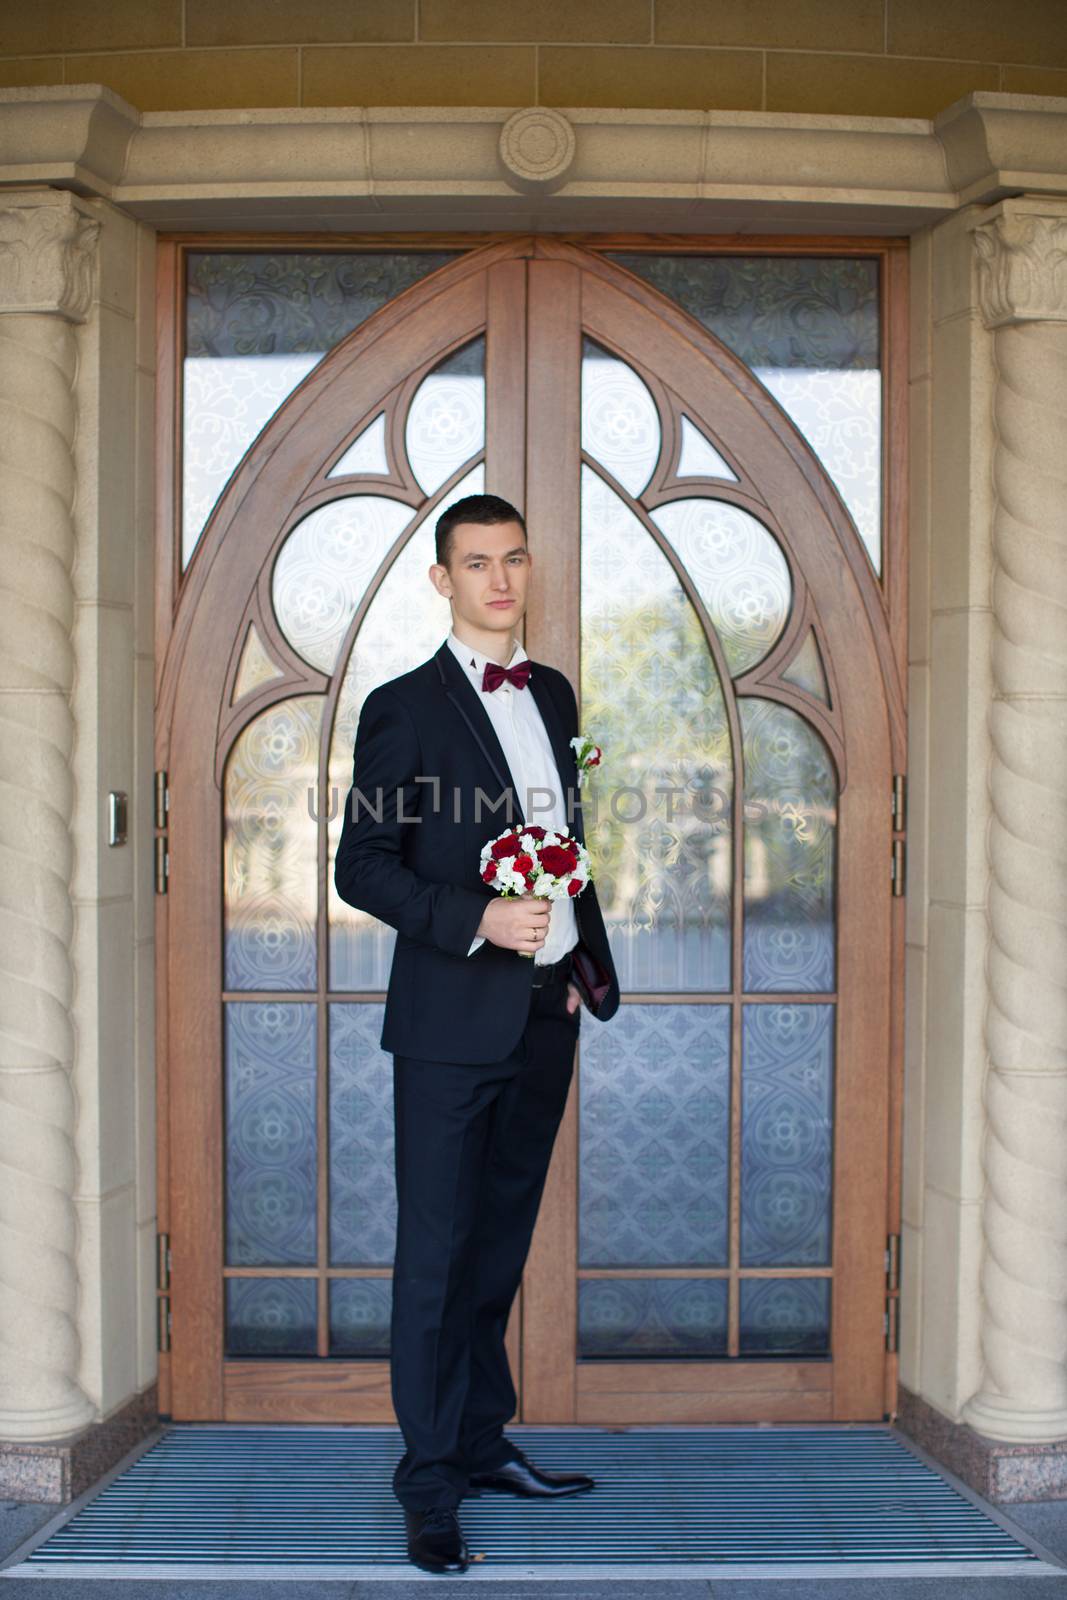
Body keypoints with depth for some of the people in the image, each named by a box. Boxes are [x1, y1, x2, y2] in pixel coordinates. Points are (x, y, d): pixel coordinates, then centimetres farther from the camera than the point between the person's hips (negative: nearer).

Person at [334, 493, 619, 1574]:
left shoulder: (552, 694, 12)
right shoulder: (403, 708, -7)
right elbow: (361, 868, -9)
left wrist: (587, 959, 13)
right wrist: (479, 918, -20)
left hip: (545, 1015, 6)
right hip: (451, 1022, -6)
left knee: (500, 1241, 16)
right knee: (435, 1252, 0)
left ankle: (483, 1441, 30)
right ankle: (429, 1486, 10)